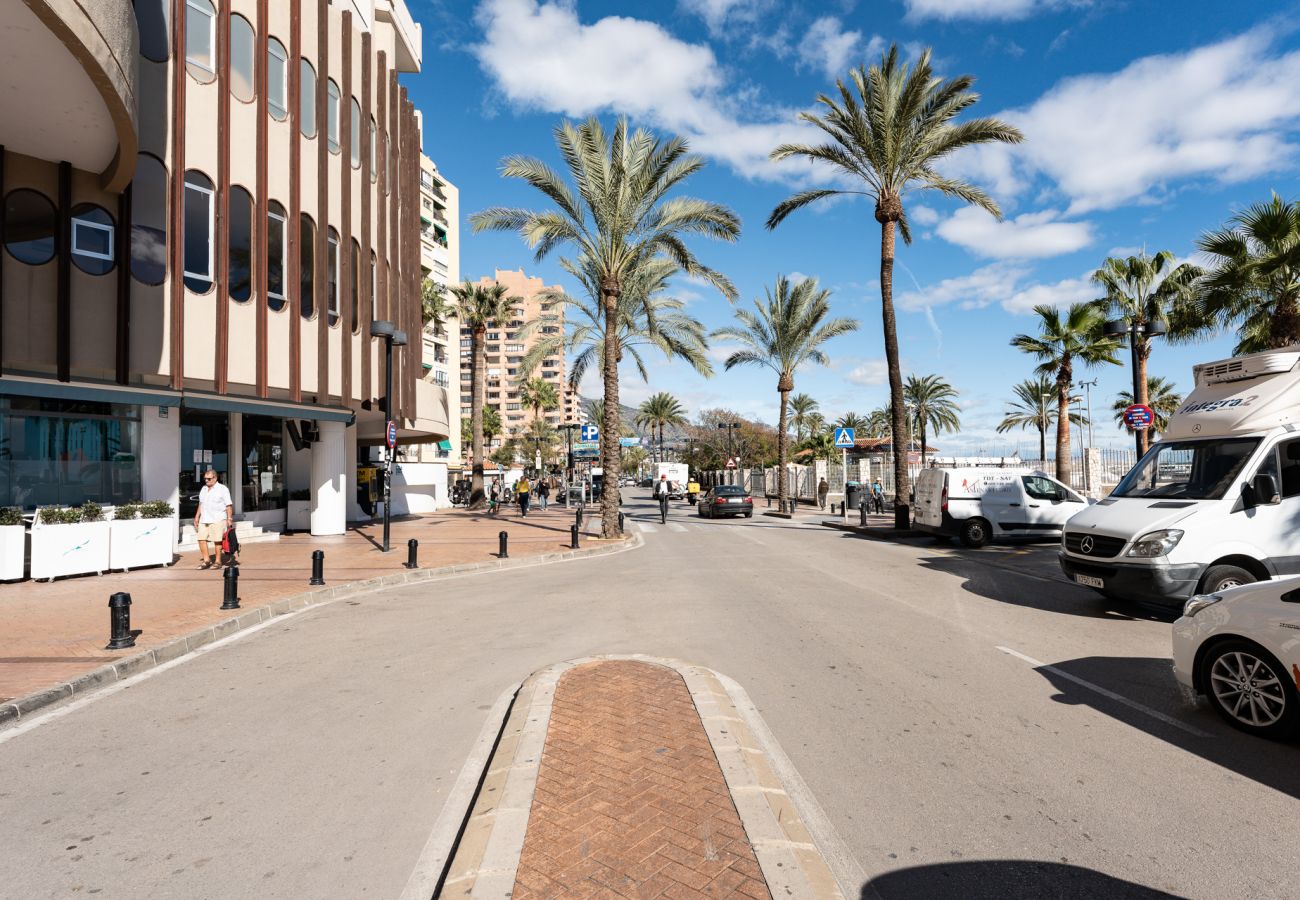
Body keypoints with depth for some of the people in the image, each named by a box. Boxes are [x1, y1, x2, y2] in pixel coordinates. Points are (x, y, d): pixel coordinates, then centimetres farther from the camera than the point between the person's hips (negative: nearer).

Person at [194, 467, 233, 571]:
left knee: (217, 541, -4)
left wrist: (229, 518, -13)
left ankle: (218, 562, 5)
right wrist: (197, 517, 18)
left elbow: (229, 505, -7)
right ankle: (206, 560, 14)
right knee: (201, 539, 2)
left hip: (217, 520, -6)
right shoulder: (203, 489, 16)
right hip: (204, 520, 6)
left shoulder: (222, 489, -4)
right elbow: (201, 504, 23)